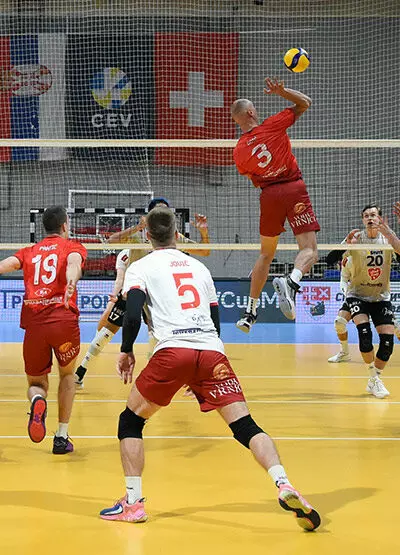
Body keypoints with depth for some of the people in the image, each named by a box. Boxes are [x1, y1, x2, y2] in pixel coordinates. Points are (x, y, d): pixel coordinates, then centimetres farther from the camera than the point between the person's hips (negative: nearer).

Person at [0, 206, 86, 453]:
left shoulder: (29, 252, 21)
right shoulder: (73, 247, 12)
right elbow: (74, 261, -13)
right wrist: (71, 283, -33)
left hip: (33, 323, 2)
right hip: (64, 320, -2)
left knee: (36, 384, 20)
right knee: (67, 375, 25)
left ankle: (37, 401, -17)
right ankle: (62, 437, 20)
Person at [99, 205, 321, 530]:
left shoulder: (141, 267, 14)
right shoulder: (199, 267, 26)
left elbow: (132, 315, -3)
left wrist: (126, 351, 13)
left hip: (172, 351, -3)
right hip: (212, 353, 3)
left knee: (130, 421, 15)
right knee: (245, 426, 0)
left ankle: (133, 502, 10)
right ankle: (285, 486, -19)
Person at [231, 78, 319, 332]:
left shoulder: (239, 151, 4)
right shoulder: (272, 125, -3)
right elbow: (305, 102, 5)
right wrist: (282, 90, 0)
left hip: (269, 196, 4)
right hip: (294, 189, -4)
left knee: (266, 254, 18)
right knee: (310, 250, -7)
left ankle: (250, 313, 20)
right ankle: (291, 281, -40)